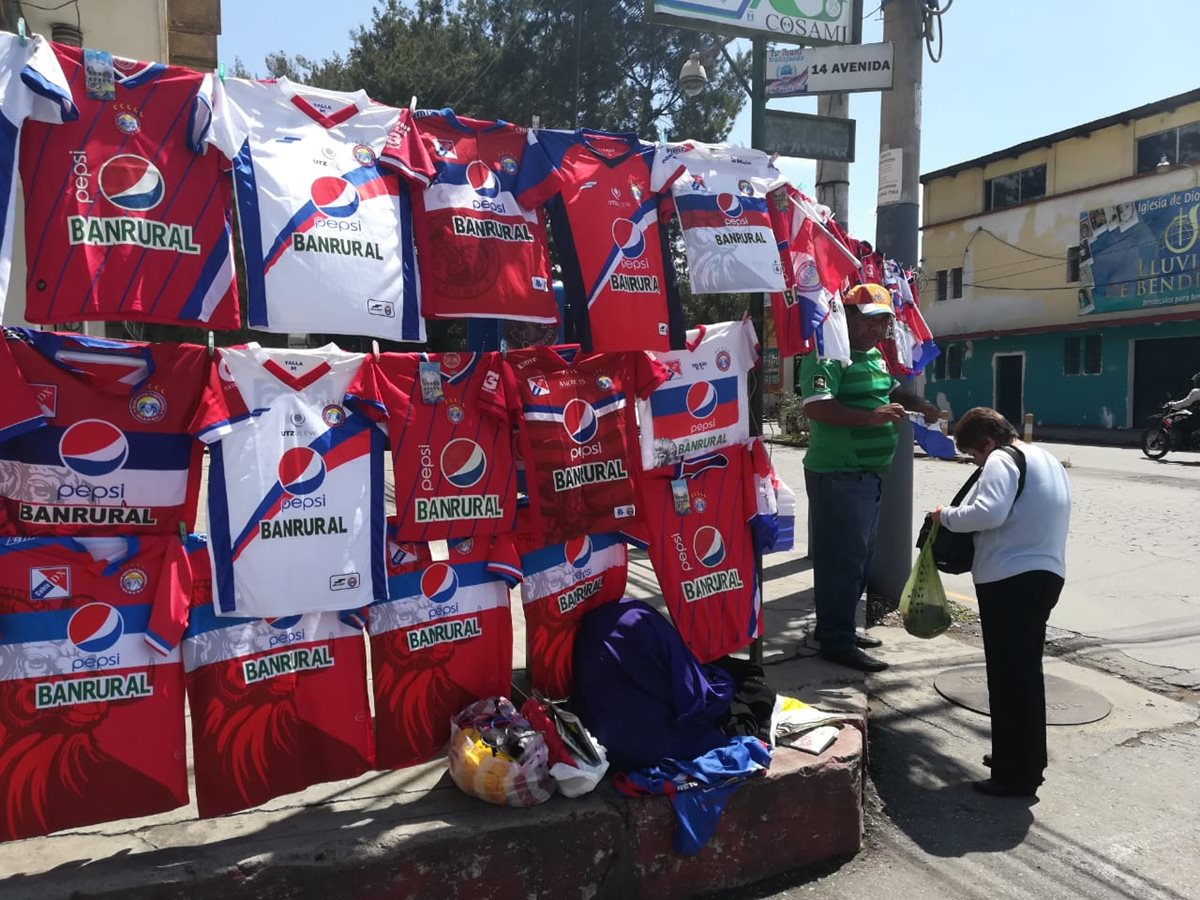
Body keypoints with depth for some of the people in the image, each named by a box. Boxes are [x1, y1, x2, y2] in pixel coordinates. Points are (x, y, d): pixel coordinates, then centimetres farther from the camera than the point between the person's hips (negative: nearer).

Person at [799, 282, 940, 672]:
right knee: (842, 559, -5)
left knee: (860, 557, 17)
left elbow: (893, 391, 31)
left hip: (869, 474, 10)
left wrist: (919, 404, 11)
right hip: (838, 475, -10)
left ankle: (838, 627, 29)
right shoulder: (827, 356, -15)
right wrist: (873, 417, -32)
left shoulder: (876, 356, 15)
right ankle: (837, 642, 4)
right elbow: (816, 407, -27)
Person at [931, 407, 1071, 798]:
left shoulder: (1003, 459, -10)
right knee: (1025, 671, 20)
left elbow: (989, 512, -25)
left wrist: (946, 516, -9)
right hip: (1046, 574, 10)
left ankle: (1017, 774, 6)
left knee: (1008, 676, -2)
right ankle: (1027, 759, 31)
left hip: (1010, 580, -10)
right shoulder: (1046, 459, 20)